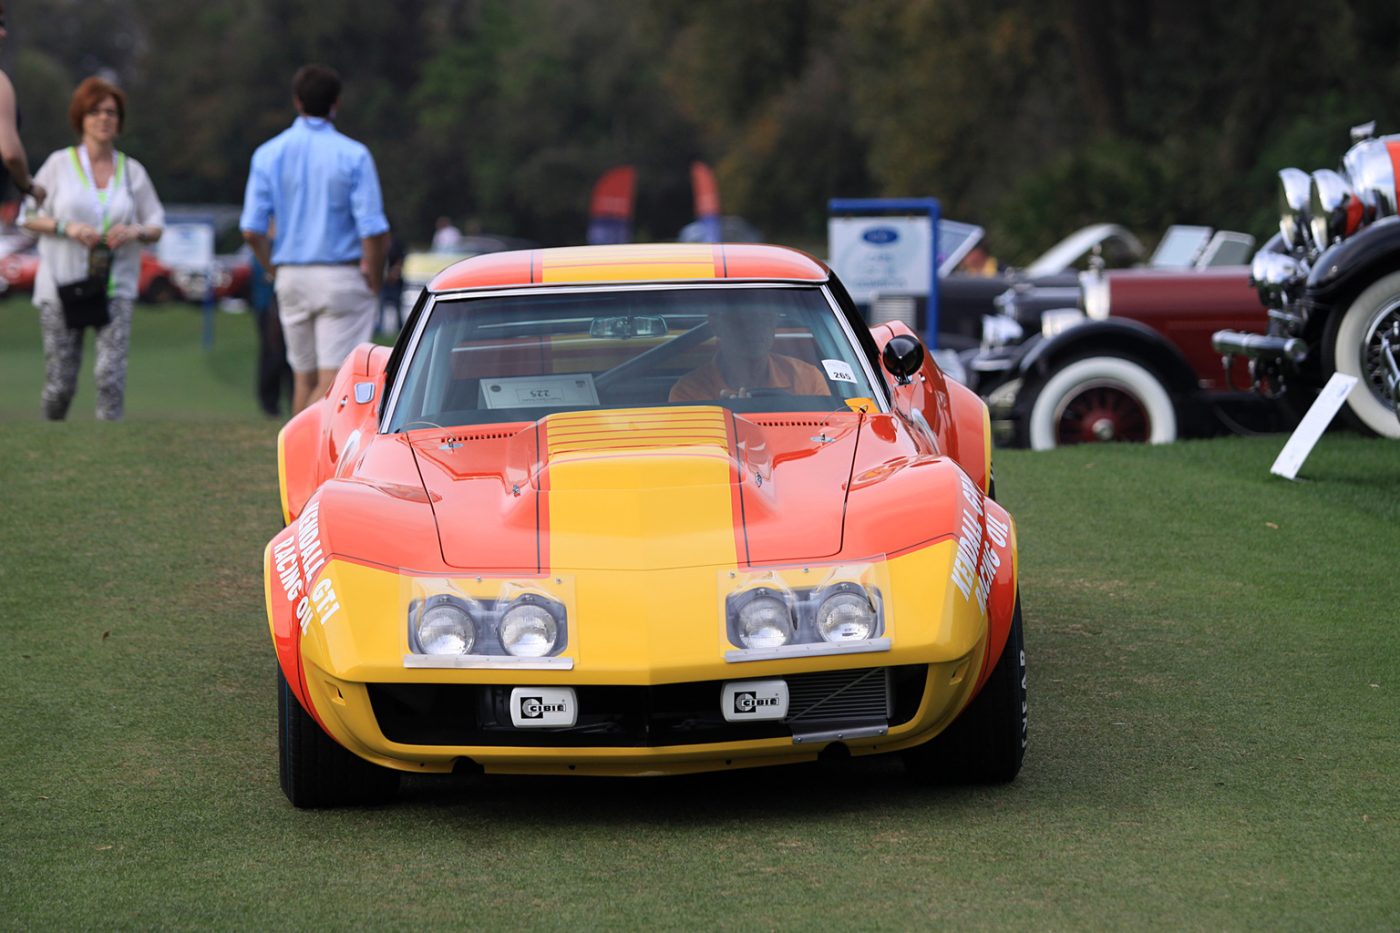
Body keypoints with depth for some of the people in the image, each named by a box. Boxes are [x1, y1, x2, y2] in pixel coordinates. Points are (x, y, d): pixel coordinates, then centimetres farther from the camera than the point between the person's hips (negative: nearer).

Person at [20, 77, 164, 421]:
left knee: (111, 372, -17)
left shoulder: (132, 171, 7)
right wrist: (67, 227, -13)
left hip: (115, 286, 1)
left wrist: (136, 231, -10)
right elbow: (28, 216, 4)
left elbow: (156, 224, 13)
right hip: (61, 286, -1)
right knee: (60, 380, 0)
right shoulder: (60, 163, 3)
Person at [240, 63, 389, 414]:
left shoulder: (268, 154, 1)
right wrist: (374, 280, 1)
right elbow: (374, 230, -13)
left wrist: (276, 270, 13)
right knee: (333, 379, -6)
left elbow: (252, 230, -2)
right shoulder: (353, 155, -8)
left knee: (304, 375, 15)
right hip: (342, 278, -4)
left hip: (291, 279, 4)